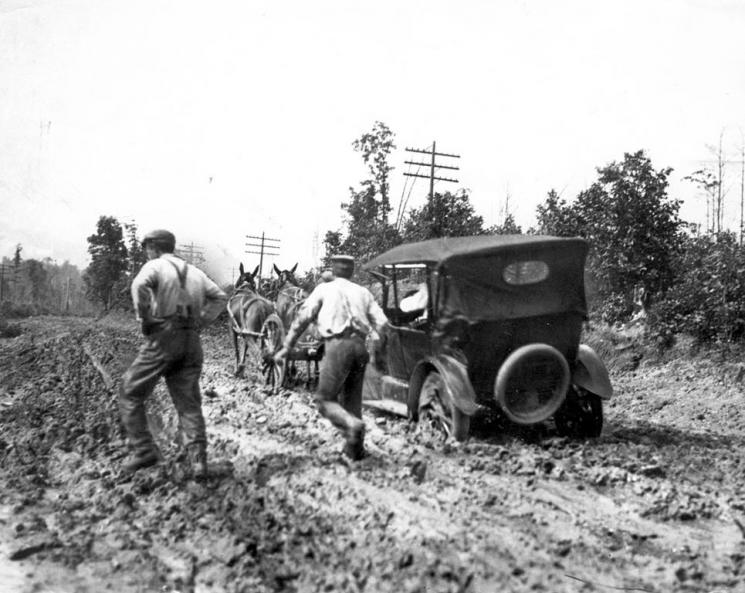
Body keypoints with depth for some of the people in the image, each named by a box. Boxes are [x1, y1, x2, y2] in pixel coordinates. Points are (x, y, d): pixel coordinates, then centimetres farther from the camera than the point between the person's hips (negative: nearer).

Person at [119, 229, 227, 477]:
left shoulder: (155, 266, -1)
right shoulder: (194, 272, 17)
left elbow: (139, 285, -22)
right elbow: (220, 297, 15)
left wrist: (144, 319, -12)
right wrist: (200, 321, 10)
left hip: (163, 338, -5)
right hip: (192, 341, 6)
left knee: (130, 393, 9)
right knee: (189, 402, 8)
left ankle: (144, 450, 2)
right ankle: (198, 460, -2)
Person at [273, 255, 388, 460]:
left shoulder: (324, 289, 9)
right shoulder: (363, 292, 18)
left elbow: (303, 318, 1)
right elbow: (382, 322, 8)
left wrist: (286, 347, 3)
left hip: (337, 345, -4)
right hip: (359, 346, 4)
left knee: (326, 400, 3)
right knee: (352, 399, 16)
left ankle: (353, 424, -23)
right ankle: (355, 448, 15)